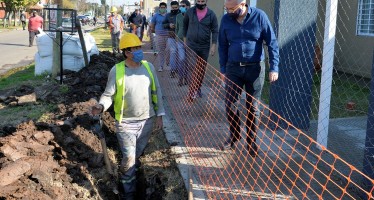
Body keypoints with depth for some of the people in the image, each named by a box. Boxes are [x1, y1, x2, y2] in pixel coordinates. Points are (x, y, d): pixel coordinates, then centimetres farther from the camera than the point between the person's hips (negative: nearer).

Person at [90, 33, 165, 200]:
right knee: (128, 158, 3)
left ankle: (134, 161, 57)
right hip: (126, 122, -3)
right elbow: (108, 95, -10)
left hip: (147, 120, 3)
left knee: (138, 151, 23)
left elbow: (156, 92, 3)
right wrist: (101, 106, -31)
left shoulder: (148, 67, -4)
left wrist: (159, 115, 2)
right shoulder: (116, 71, -14)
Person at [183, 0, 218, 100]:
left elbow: (215, 30, -3)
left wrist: (214, 45, -9)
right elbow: (185, 25, 10)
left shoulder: (211, 14, -6)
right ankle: (193, 91, 4)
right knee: (191, 69, 0)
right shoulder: (190, 12, -4)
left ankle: (197, 88, 28)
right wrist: (185, 38, 10)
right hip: (191, 45, 0)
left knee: (201, 70, 12)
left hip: (204, 47, 1)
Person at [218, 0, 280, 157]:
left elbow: (272, 43, -6)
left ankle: (251, 141, 22)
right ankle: (234, 135, 27)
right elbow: (222, 46, 7)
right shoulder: (226, 20, -4)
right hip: (233, 68, 2)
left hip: (255, 68, -2)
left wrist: (274, 68, -12)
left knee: (252, 107, 6)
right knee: (229, 104, 2)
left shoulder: (259, 17, -11)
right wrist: (223, 69, 6)